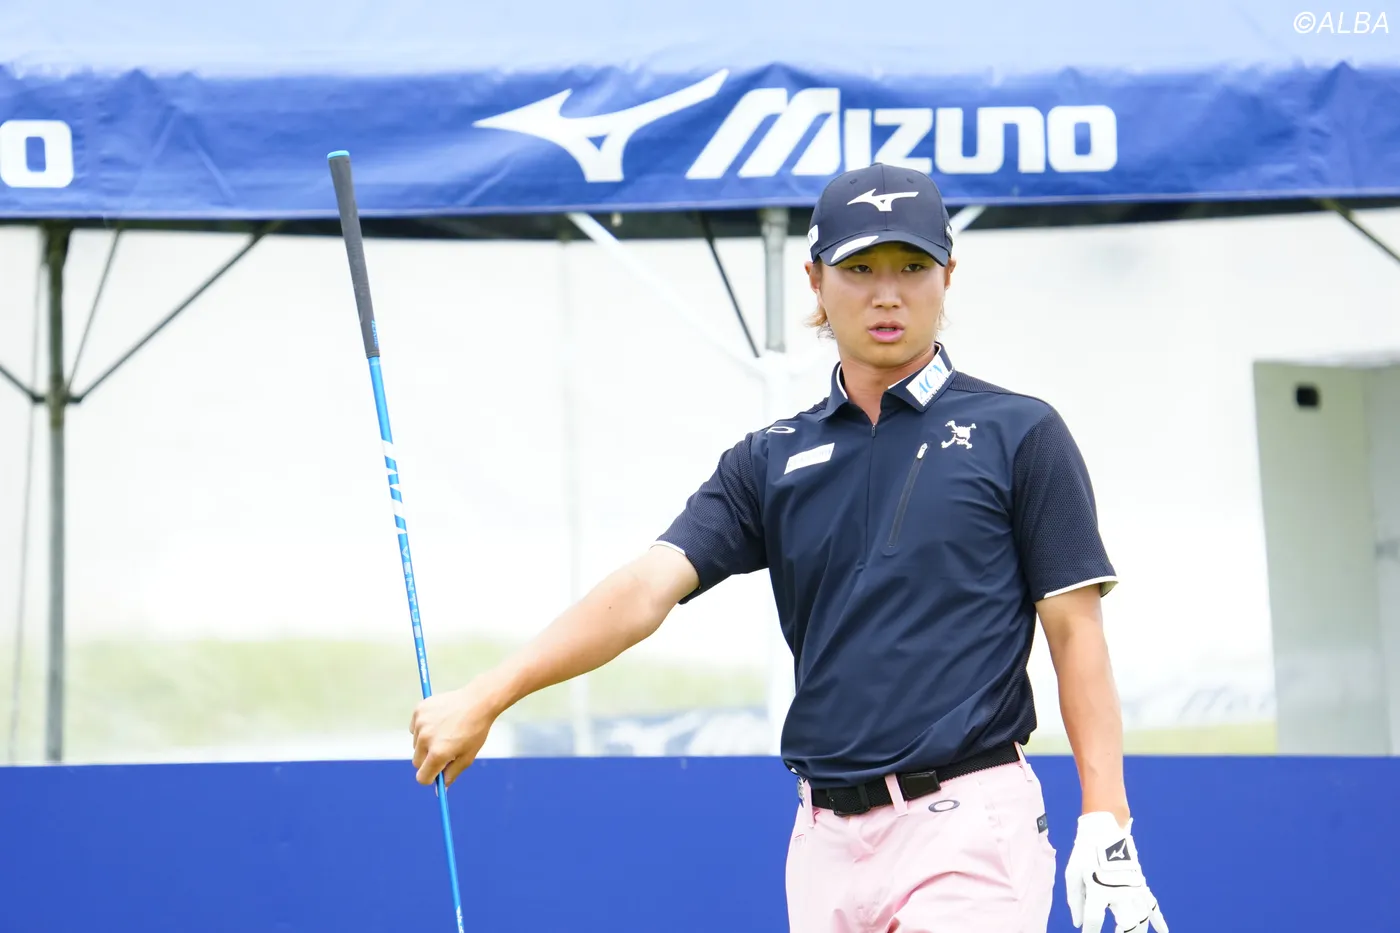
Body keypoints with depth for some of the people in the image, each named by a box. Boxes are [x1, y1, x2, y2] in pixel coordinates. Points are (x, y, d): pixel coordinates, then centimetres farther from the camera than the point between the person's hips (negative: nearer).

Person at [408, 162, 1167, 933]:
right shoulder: (770, 462, 11)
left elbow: (1075, 633, 0)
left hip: (966, 833, -4)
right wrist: (488, 696, -12)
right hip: (827, 835, 4)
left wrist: (1106, 828, -8)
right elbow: (647, 587, 1)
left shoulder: (1019, 436, 2)